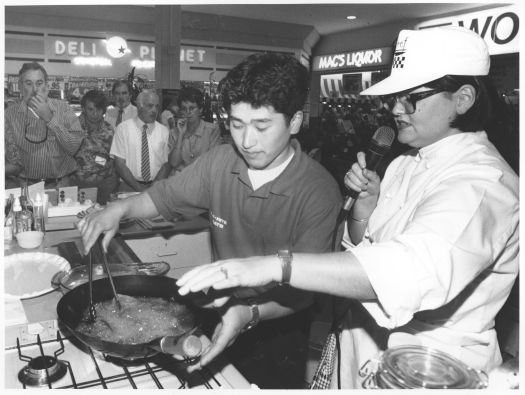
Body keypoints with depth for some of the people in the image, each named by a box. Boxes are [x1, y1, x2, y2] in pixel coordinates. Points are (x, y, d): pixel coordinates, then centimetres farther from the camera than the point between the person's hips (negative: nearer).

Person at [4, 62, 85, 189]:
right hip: (24, 184, 1)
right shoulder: (10, 113, 2)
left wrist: (49, 118, -14)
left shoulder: (63, 108, 1)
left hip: (59, 183, -1)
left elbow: (74, 148, -9)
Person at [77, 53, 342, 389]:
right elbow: (164, 196, 2)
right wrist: (119, 210, -15)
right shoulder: (220, 162, -11)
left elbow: (305, 290, -25)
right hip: (220, 311, 5)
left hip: (277, 332, -4)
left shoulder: (319, 193, -25)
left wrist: (251, 314, -40)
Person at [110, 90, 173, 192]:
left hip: (157, 187, 2)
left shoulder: (164, 131, 7)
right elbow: (119, 164, -2)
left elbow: (166, 164, 5)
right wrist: (137, 187, -13)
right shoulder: (122, 129, 2)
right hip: (129, 185, -2)